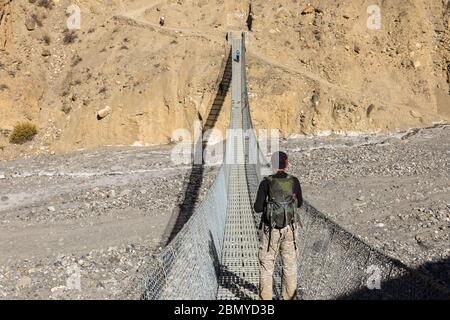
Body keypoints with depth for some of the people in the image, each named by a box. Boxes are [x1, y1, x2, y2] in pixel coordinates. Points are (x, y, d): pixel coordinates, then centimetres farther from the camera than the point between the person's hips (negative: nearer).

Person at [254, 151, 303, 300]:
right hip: (289, 228, 3)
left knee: (267, 265, 11)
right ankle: (289, 296, 26)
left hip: (270, 229, -2)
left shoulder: (266, 182, -14)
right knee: (290, 264, 17)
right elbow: (299, 203, 9)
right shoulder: (294, 181, -5)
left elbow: (258, 208, -12)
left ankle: (265, 297, 18)